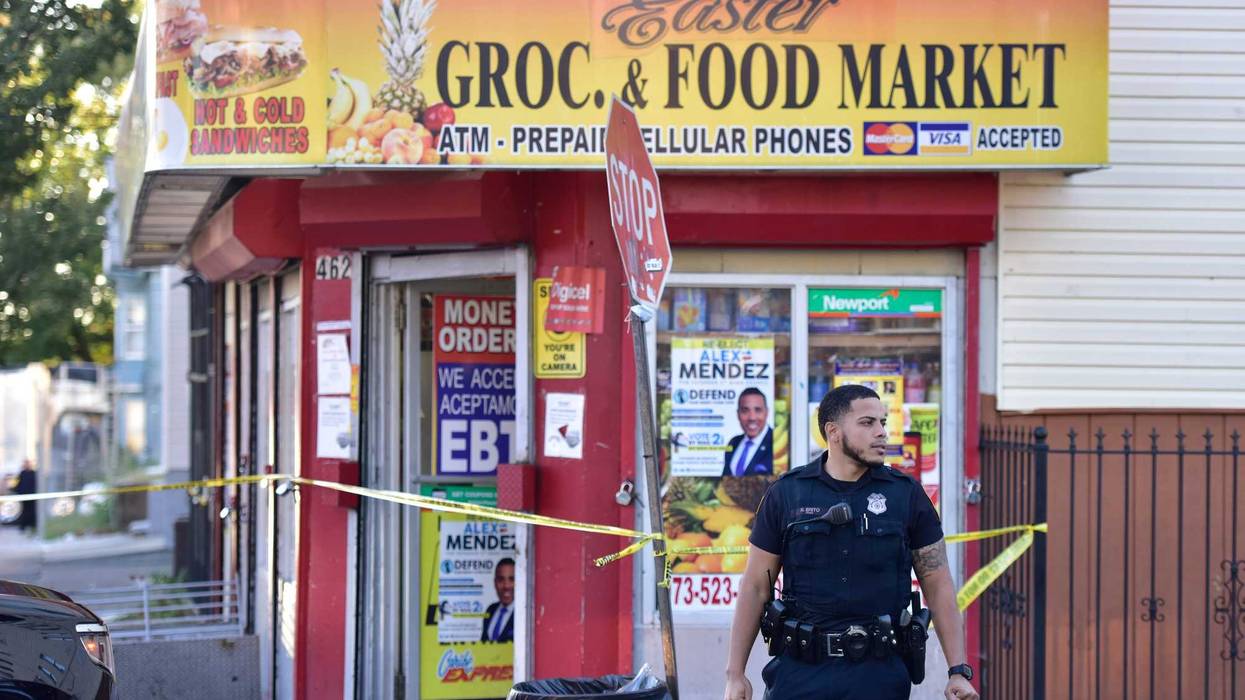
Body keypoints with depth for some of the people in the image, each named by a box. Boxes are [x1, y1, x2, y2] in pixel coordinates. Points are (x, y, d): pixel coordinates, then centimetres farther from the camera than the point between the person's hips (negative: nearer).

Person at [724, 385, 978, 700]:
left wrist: (959, 671, -2)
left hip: (879, 674, 0)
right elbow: (755, 586, 7)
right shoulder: (786, 494, 4)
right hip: (800, 672, 0)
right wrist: (735, 674, 2)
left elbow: (938, 585, 5)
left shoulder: (906, 494, 5)